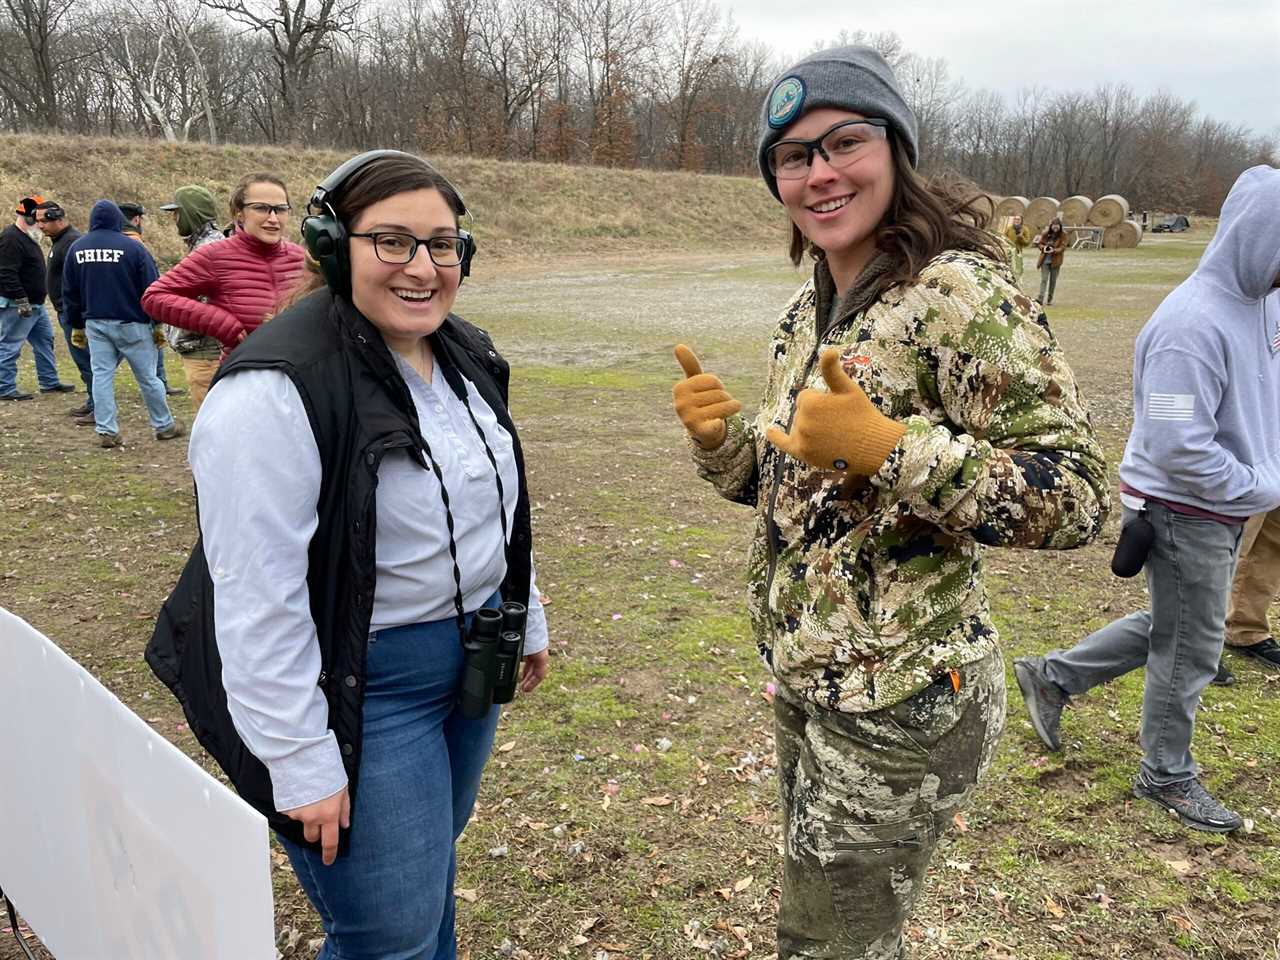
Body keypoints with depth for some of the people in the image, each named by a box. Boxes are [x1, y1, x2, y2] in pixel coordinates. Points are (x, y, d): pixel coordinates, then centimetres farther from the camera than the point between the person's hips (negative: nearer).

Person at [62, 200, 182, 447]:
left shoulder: (76, 249, 6)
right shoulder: (132, 247, -9)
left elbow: (69, 292, 12)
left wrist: (76, 325, 20)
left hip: (95, 323, 4)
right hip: (130, 324, -4)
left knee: (101, 375, 6)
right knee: (147, 376, 5)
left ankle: (106, 431, 4)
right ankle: (164, 426, 16)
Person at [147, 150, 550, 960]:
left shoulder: (467, 355, 3)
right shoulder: (278, 392, -24)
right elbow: (259, 602, -24)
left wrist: (526, 618, 19)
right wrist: (301, 764, -20)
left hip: (471, 657, 8)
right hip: (362, 689, -7)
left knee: (430, 870, 24)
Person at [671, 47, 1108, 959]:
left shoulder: (960, 292, -19)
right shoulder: (809, 313, 6)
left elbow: (1077, 496, -21)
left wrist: (887, 447, -32)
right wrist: (720, 435, -5)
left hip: (898, 698, -7)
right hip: (808, 678, 8)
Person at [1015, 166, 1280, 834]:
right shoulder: (1194, 323, -26)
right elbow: (1179, 449, -28)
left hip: (1223, 511, 9)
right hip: (1186, 512, -9)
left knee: (1170, 627, 22)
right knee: (1190, 649, 8)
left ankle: (1052, 676, 35)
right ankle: (1167, 777, 29)